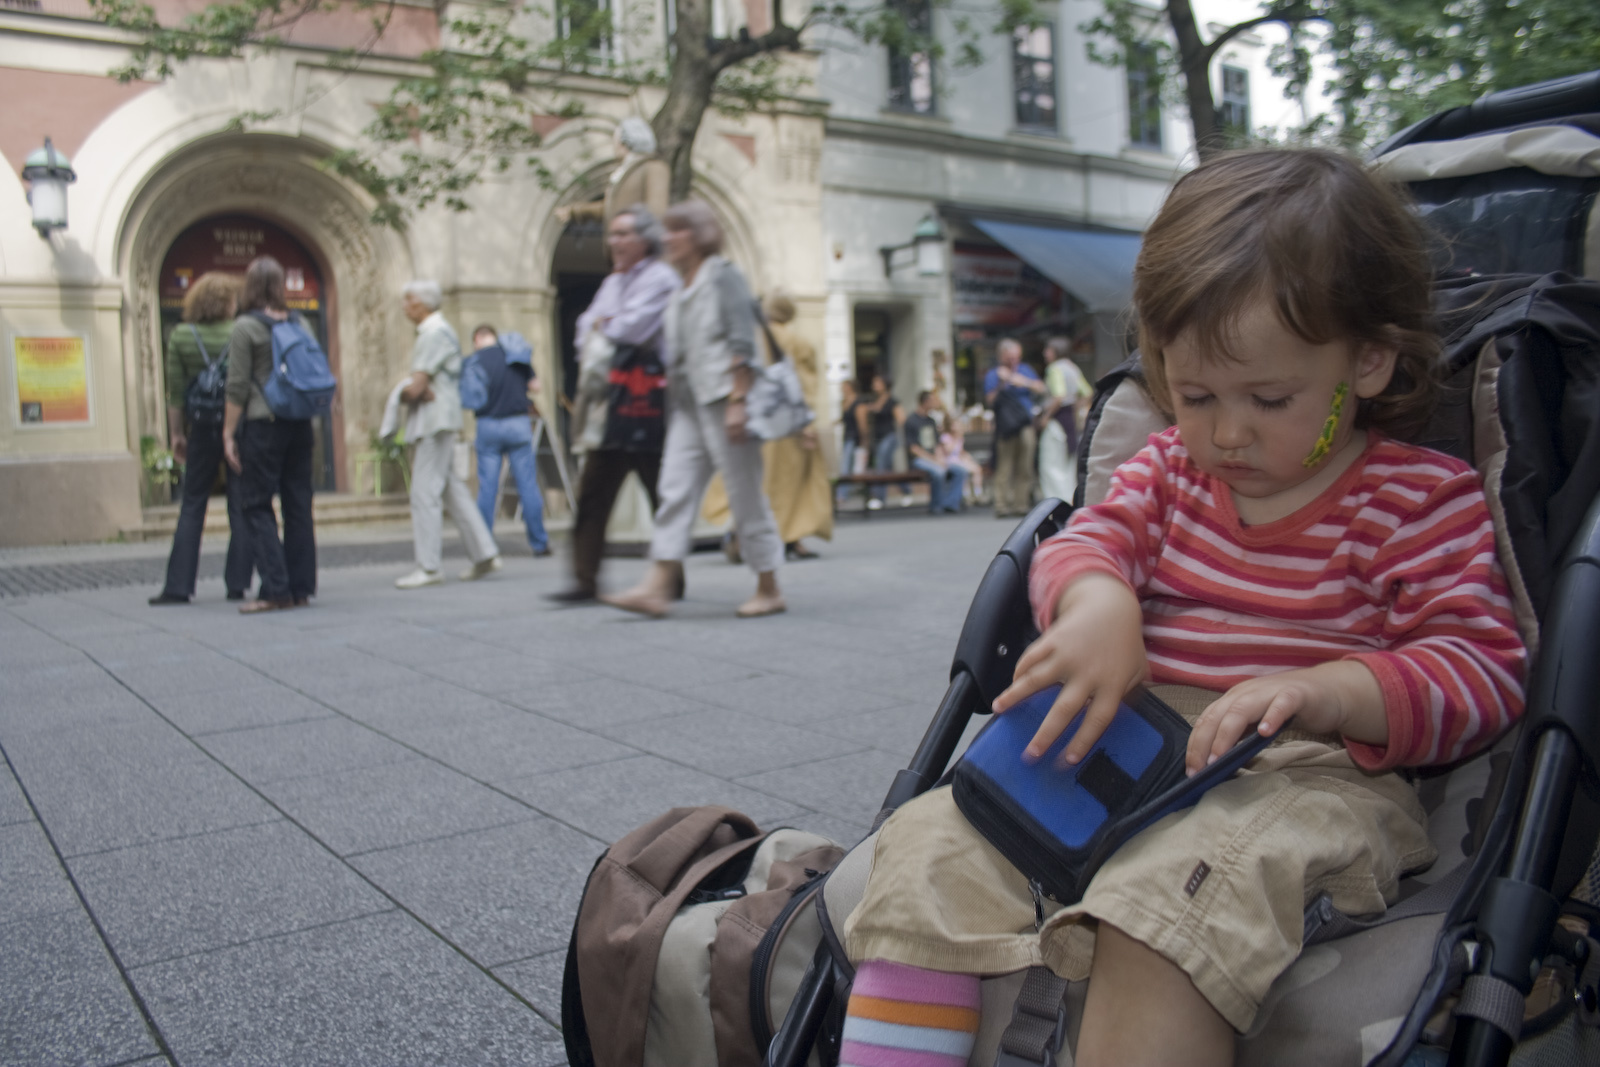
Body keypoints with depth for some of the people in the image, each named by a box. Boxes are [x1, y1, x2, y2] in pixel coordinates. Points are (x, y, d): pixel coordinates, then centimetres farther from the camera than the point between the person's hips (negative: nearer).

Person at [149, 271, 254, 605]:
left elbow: (176, 392, 2)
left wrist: (176, 434, 8)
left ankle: (178, 586, 7)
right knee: (240, 508, 4)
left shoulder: (180, 336, 2)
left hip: (202, 427, 1)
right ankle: (236, 584, 5)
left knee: (192, 507, 8)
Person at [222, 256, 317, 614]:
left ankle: (275, 590, -5)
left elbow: (237, 387, -8)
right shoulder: (298, 324, 8)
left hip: (262, 424, -5)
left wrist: (228, 434, -3)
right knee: (298, 505, 8)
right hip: (300, 423, 5)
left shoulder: (246, 327, -6)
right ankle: (301, 587, 10)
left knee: (256, 506, 1)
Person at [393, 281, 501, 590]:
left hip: (436, 422, -10)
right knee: (451, 488, 12)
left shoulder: (435, 333, -13)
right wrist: (420, 391, -6)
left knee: (425, 492, -9)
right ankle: (484, 554, 14)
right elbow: (418, 384, 14)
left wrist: (407, 393, 1)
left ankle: (428, 566, -6)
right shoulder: (438, 330, 19)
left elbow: (415, 387, -19)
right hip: (435, 422, 10)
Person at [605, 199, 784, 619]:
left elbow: (742, 343, -13)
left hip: (722, 400, -8)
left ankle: (769, 590, 7)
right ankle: (657, 588, -4)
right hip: (689, 405, 8)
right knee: (676, 489, 0)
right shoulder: (681, 291, 19)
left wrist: (737, 402, -19)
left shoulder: (723, 276, -5)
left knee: (745, 493, -2)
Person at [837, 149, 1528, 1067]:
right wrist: (1098, 602, -20)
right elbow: (1084, 542, 6)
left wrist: (1323, 692, -24)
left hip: (1305, 775, -4)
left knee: (1178, 888, -39)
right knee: (932, 845, -16)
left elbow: (1485, 674, -4)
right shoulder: (1169, 469, 17)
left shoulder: (1424, 501, 2)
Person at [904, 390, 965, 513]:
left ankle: (949, 502, -14)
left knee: (960, 470, -13)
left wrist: (940, 458, -2)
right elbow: (913, 448, -12)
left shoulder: (931, 421, 17)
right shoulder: (911, 421, -7)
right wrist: (934, 460, -17)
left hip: (934, 458, 8)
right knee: (938, 471, -36)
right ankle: (935, 506, -19)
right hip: (918, 460, -8)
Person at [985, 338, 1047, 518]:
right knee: (1004, 469, -9)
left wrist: (1025, 382, -5)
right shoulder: (993, 375, 5)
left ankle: (1021, 505, 7)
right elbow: (989, 402, -4)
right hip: (1005, 427, -4)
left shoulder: (1026, 370, 17)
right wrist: (1001, 385, -15)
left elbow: (1041, 388, 11)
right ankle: (1002, 506, -8)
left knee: (1025, 468, 2)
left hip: (1025, 425, 4)